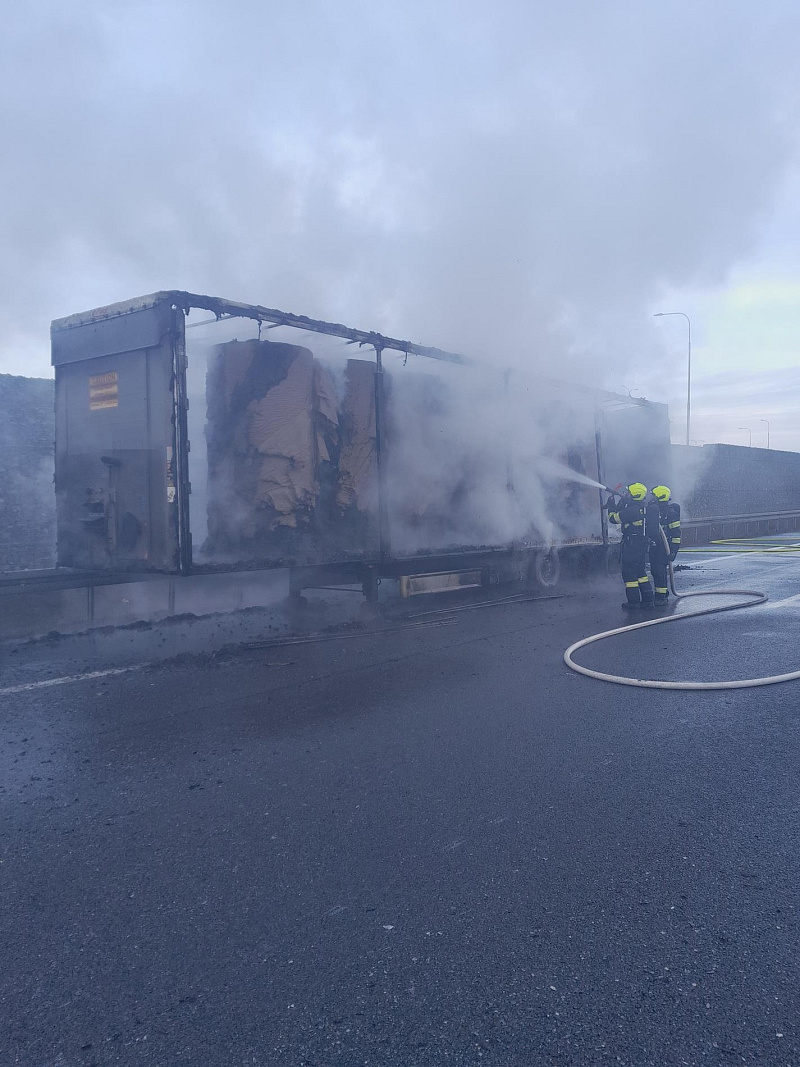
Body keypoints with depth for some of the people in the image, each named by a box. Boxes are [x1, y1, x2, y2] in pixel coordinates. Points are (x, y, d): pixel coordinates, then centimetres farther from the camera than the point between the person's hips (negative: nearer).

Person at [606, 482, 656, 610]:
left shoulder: (631, 510, -20)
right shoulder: (644, 509, 9)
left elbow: (614, 518, -13)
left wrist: (611, 506, 3)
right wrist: (619, 503, 22)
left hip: (631, 545, -9)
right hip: (642, 545, 9)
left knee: (629, 573, -1)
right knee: (640, 572, 17)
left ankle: (633, 602, 0)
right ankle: (647, 599, 19)